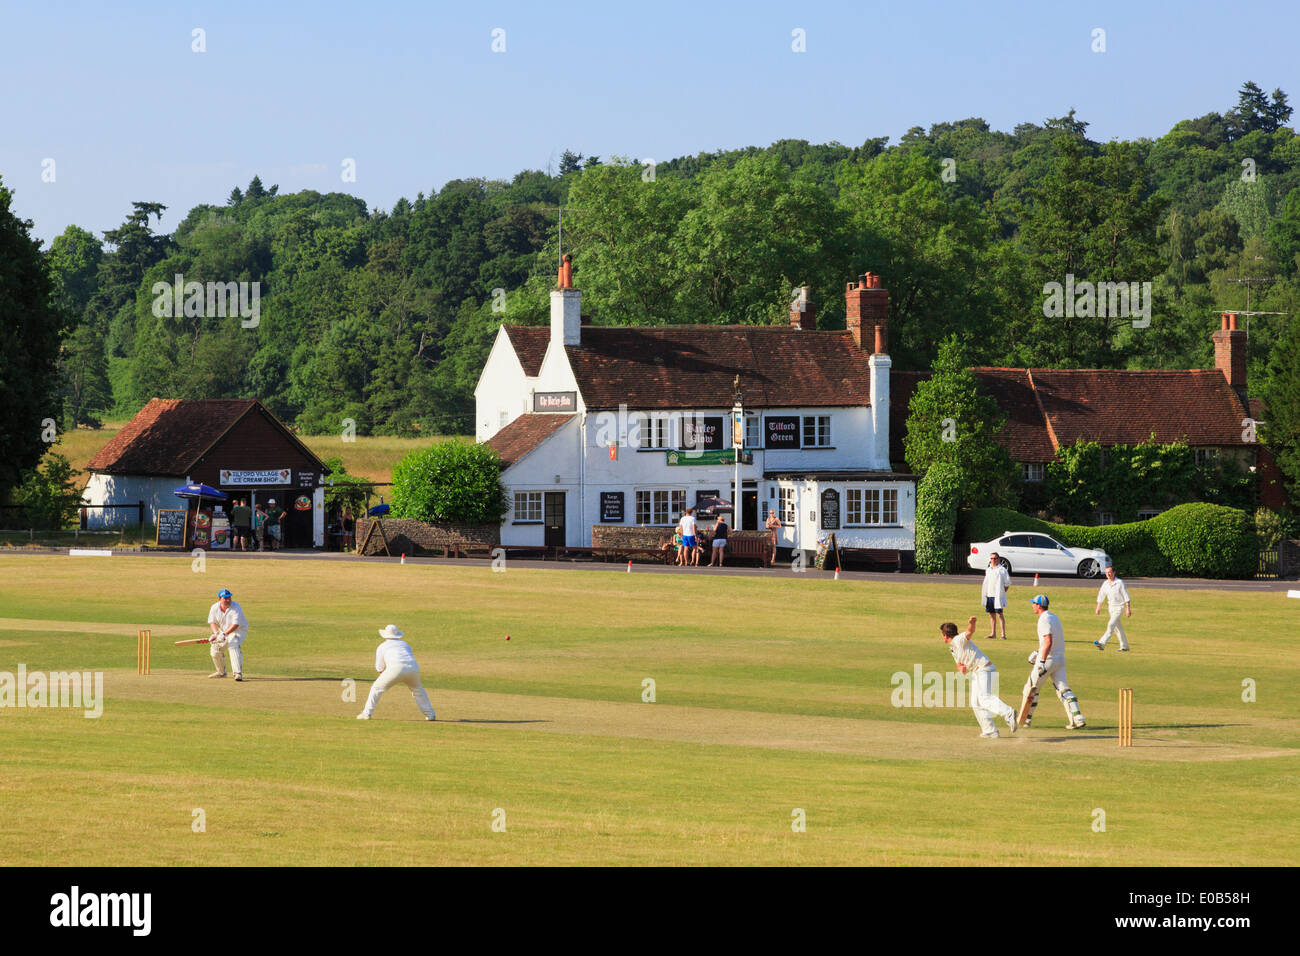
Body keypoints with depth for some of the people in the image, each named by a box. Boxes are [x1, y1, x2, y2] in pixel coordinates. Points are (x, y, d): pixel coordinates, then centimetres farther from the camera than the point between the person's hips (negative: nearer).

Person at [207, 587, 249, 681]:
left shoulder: (236, 608, -27)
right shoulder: (214, 608, -11)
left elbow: (235, 625, -32)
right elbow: (212, 622, -3)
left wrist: (224, 634, -41)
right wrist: (216, 633, -22)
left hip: (239, 630, -6)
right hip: (224, 630, 6)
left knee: (234, 647, -29)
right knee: (215, 650, 9)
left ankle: (238, 673, -36)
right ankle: (221, 672, 32)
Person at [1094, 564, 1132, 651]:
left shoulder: (1120, 583, -14)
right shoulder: (1105, 584, 4)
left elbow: (1126, 596, -14)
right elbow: (1101, 596, 14)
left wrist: (1128, 609, -17)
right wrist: (1098, 608, 13)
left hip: (1120, 607, -7)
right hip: (1111, 607, 7)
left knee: (1111, 624, -19)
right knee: (1117, 627, 13)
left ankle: (1102, 644, -29)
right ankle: (1124, 646, 24)